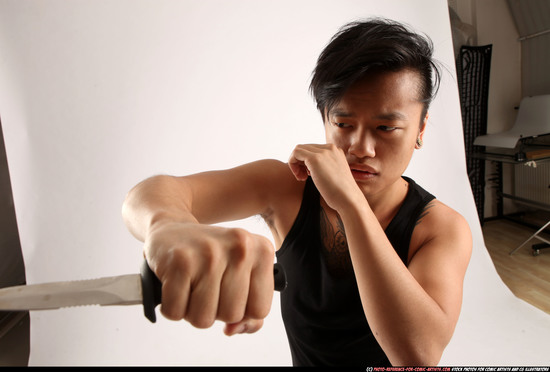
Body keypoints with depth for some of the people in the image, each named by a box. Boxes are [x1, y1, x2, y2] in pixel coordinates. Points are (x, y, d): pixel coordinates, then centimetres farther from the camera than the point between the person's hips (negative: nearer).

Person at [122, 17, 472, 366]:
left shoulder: (443, 228, -24)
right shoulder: (287, 185, -21)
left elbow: (420, 356, -39)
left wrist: (351, 202, -44)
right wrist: (170, 226, -57)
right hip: (301, 358, 2)